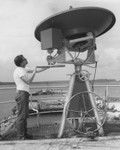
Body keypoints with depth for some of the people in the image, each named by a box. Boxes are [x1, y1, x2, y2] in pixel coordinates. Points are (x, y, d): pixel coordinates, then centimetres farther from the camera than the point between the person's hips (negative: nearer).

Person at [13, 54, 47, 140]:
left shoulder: (23, 69, 17)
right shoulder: (19, 70, -13)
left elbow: (35, 71, 25)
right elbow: (28, 81, -18)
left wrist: (46, 68, 27)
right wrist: (34, 73, -7)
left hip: (25, 94, 10)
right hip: (22, 93, -10)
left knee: (25, 115, 14)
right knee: (21, 116, -8)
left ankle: (24, 134, 23)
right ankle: (20, 137, -4)